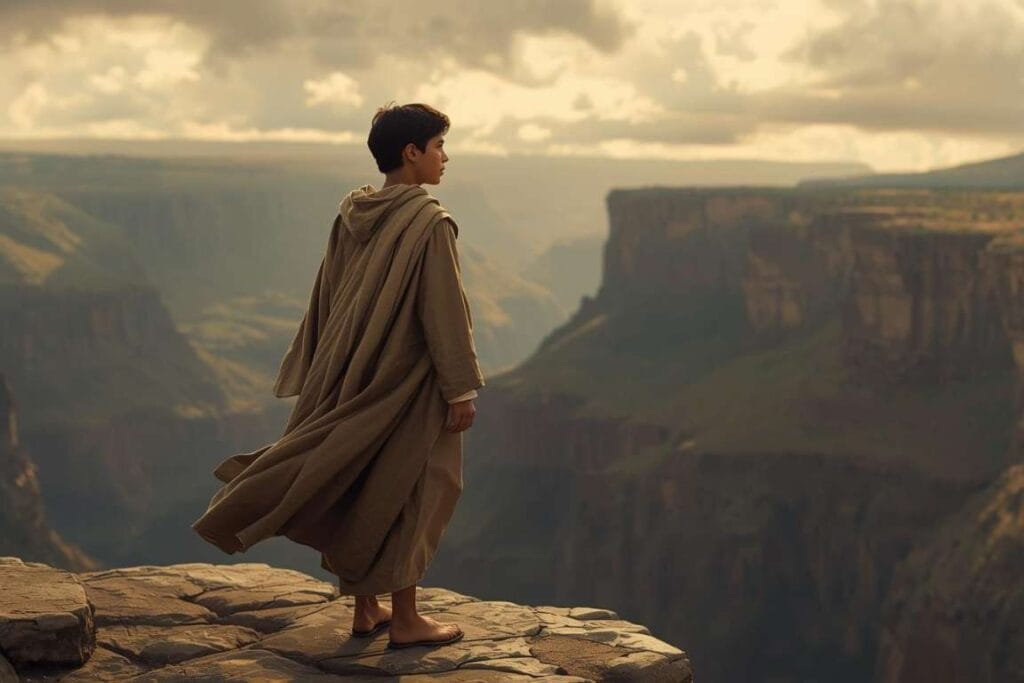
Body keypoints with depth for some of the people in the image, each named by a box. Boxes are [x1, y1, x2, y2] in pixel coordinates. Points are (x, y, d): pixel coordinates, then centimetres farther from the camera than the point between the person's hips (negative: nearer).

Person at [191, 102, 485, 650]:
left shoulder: (351, 213, 5)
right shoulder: (428, 223, -16)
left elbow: (326, 301, 9)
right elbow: (443, 312, -18)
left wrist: (320, 376, 17)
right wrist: (460, 390, -13)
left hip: (352, 376, 7)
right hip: (407, 380, -7)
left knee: (359, 487, 13)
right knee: (406, 491, 2)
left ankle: (366, 610, 20)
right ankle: (404, 620, 8)